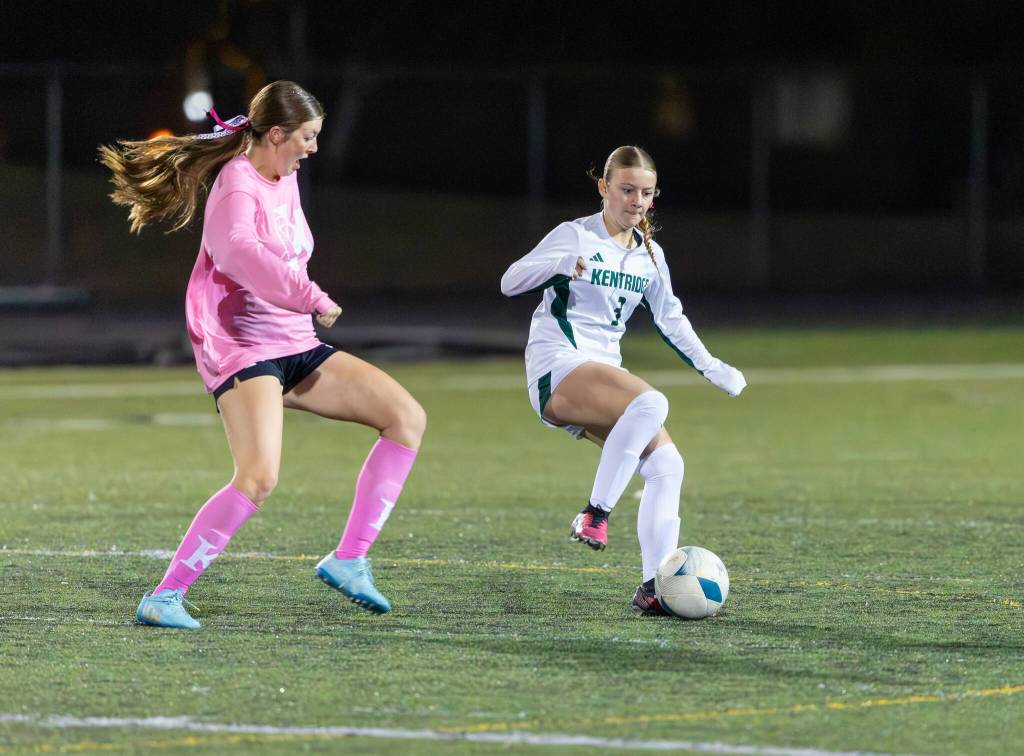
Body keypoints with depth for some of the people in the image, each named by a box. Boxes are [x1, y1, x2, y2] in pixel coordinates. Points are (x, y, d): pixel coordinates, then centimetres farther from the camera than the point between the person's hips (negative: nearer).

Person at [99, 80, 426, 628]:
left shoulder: (284, 181, 14)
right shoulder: (237, 188, -15)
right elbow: (239, 252, -35)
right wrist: (312, 299, -37)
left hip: (297, 348, 9)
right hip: (243, 351, -9)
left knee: (407, 417, -1)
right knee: (259, 477, -27)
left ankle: (348, 560, -1)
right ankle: (166, 595, -17)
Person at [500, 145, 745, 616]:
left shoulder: (650, 255, 15)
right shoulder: (577, 236, -5)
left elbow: (671, 320, 27)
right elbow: (510, 282, -12)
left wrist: (712, 368, 20)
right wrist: (559, 264, -30)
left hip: (603, 373, 7)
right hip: (557, 369, -7)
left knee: (667, 466, -10)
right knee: (651, 403, -33)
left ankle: (653, 588, -8)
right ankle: (596, 514, -29)